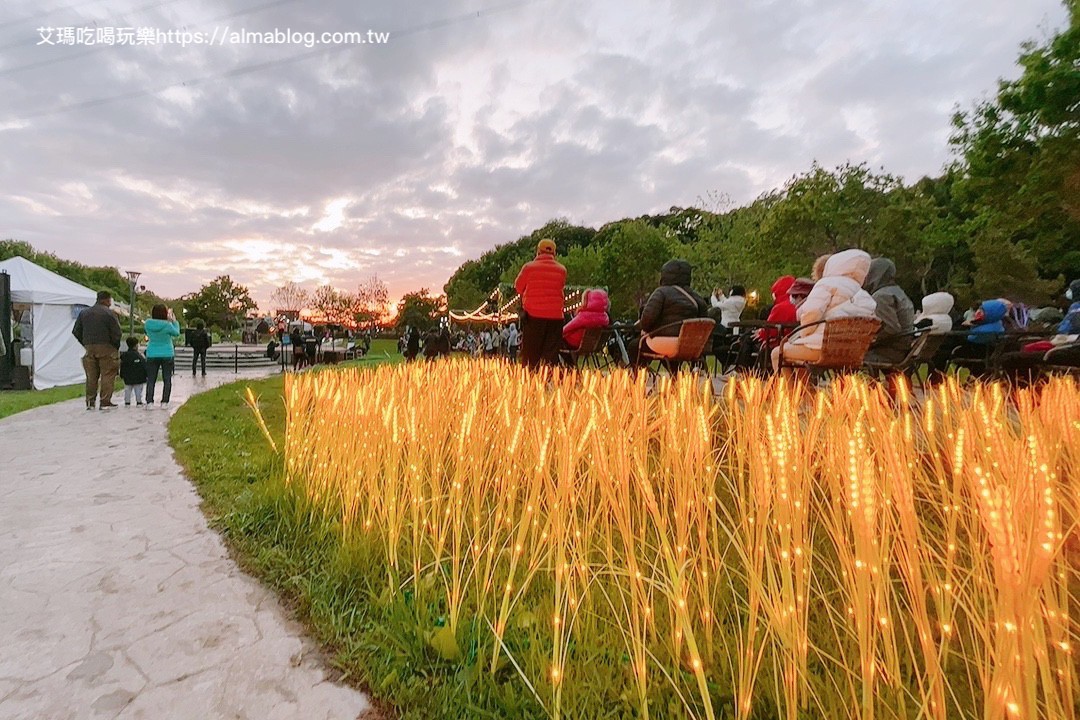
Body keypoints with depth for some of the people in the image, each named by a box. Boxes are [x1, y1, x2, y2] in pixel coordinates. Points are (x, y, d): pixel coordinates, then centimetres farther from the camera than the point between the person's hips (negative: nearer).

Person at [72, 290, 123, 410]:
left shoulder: (84, 313, 11)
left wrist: (86, 345, 19)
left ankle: (90, 402, 14)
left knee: (91, 376, 12)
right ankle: (105, 402, -2)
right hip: (106, 348, -6)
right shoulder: (109, 313, -8)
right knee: (107, 375, 0)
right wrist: (116, 347, 2)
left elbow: (76, 332, 14)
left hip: (89, 349, 6)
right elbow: (117, 333, -12)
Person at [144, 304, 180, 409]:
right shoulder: (167, 325, -16)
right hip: (167, 355, -3)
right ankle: (164, 402, 4)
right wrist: (174, 321, 14)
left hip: (152, 355, 3)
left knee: (151, 380, 7)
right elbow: (176, 333, 2)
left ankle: (149, 402, 1)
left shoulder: (148, 324, -5)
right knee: (167, 380, 6)